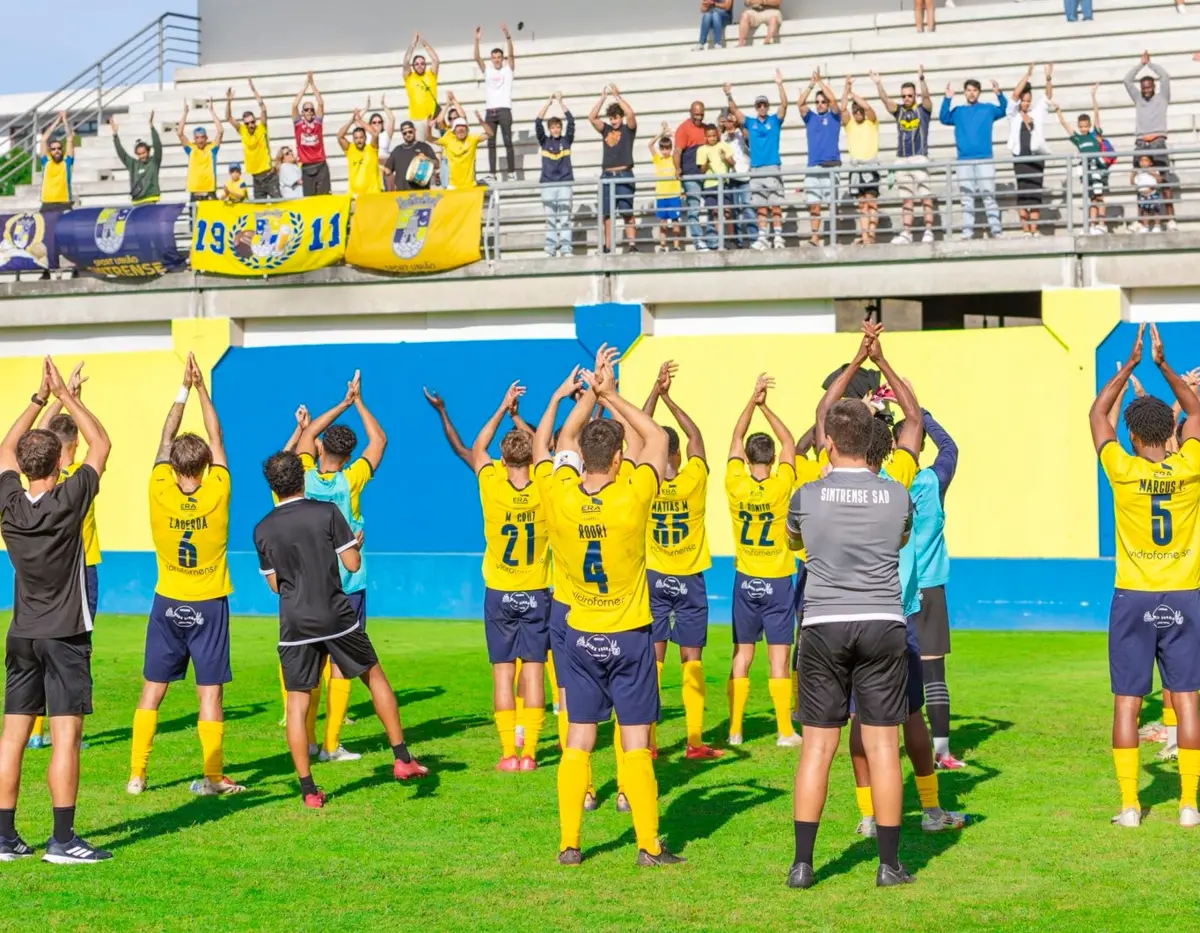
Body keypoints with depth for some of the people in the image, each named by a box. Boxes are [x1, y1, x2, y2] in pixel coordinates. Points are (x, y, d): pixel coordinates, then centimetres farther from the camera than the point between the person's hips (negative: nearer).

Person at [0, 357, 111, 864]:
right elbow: (101, 444, -1)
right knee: (66, 735, -5)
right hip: (65, 634, -5)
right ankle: (62, 839, -8)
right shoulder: (68, 501, -12)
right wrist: (66, 396, 5)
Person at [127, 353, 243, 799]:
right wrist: (201, 390, 5)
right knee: (209, 693, 0)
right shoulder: (216, 493, -13)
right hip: (209, 605, -2)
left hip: (169, 604, 2)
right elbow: (216, 439, -1)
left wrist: (183, 391, 7)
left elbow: (165, 440, 2)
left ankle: (136, 775, 10)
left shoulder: (160, 492, -11)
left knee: (152, 691, 8)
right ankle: (213, 777, 1)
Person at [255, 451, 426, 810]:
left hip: (295, 627, 1)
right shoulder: (327, 513, -6)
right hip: (337, 618, 0)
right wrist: (356, 545, 18)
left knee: (297, 704, 4)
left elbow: (274, 584, 10)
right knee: (375, 677, 18)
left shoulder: (263, 530, 1)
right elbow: (352, 564, -3)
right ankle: (402, 759, 19)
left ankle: (308, 790, -1)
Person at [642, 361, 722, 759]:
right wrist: (668, 398, 1)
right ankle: (694, 741, 0)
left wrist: (656, 391, -3)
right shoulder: (694, 480, -13)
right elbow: (696, 435, 0)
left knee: (652, 659, 3)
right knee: (692, 660, 1)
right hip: (689, 580, -1)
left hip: (654, 578, 1)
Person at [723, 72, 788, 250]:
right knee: (761, 208, 4)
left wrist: (779, 85, -20)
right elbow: (734, 110, 3)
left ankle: (778, 237, -5)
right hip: (756, 170, 3)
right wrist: (729, 96, -14)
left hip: (773, 169, -3)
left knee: (775, 206, -5)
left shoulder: (775, 120, 5)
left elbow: (784, 104, -8)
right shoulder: (750, 122, 11)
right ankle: (762, 238, 5)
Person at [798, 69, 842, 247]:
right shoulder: (810, 117, 15)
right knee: (814, 204, -1)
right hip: (813, 166, 3)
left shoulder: (834, 117, 8)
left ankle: (835, 238, -3)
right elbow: (800, 103, -1)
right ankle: (815, 237, -1)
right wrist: (811, 84, -9)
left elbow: (833, 100, -9)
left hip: (831, 165, -3)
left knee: (833, 203, -5)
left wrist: (820, 82, -10)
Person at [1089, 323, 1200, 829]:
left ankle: (1129, 805, 2)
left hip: (1133, 598, -1)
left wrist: (1131, 364, 11)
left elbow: (1097, 413, 6)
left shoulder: (1124, 471, -9)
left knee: (1127, 702, 3)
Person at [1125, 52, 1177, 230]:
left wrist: (1150, 63, 14)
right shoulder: (1138, 99, 22)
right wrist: (1141, 64, 15)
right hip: (1141, 143, 3)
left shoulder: (1162, 97, 15)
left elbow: (1165, 77, 5)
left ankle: (1170, 219, -16)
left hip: (1158, 141, -3)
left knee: (1166, 181, -10)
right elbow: (1127, 81, 16)